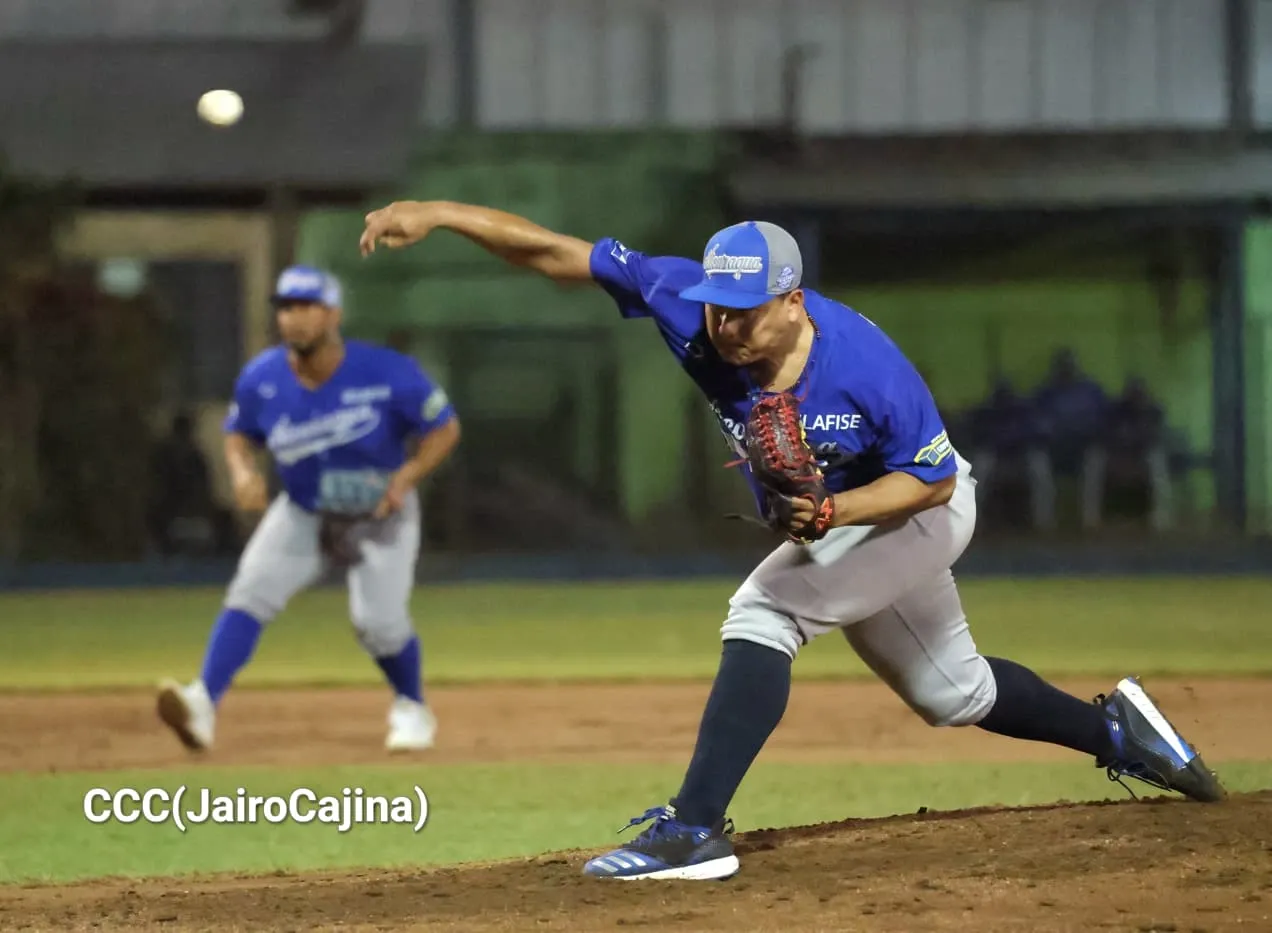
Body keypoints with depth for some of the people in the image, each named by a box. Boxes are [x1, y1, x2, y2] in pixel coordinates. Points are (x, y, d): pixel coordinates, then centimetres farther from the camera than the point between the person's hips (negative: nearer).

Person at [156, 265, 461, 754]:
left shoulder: (388, 374, -25)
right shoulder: (260, 379, -15)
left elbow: (445, 428, -13)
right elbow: (238, 434, 4)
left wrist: (408, 474, -29)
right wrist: (242, 471, -18)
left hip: (380, 517, -2)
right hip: (303, 514, 2)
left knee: (379, 622, -13)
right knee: (251, 591, -19)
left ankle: (412, 709, 18)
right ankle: (204, 702, -31)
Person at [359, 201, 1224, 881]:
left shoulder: (864, 363, -36)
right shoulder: (695, 306, -26)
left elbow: (932, 478, -23)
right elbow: (557, 253, -28)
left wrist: (830, 512, -38)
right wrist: (438, 214, -39)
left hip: (918, 512, -7)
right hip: (827, 521, 7)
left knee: (764, 612, -29)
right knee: (952, 690, 22)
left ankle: (695, 829, -34)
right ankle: (1116, 730, 44)